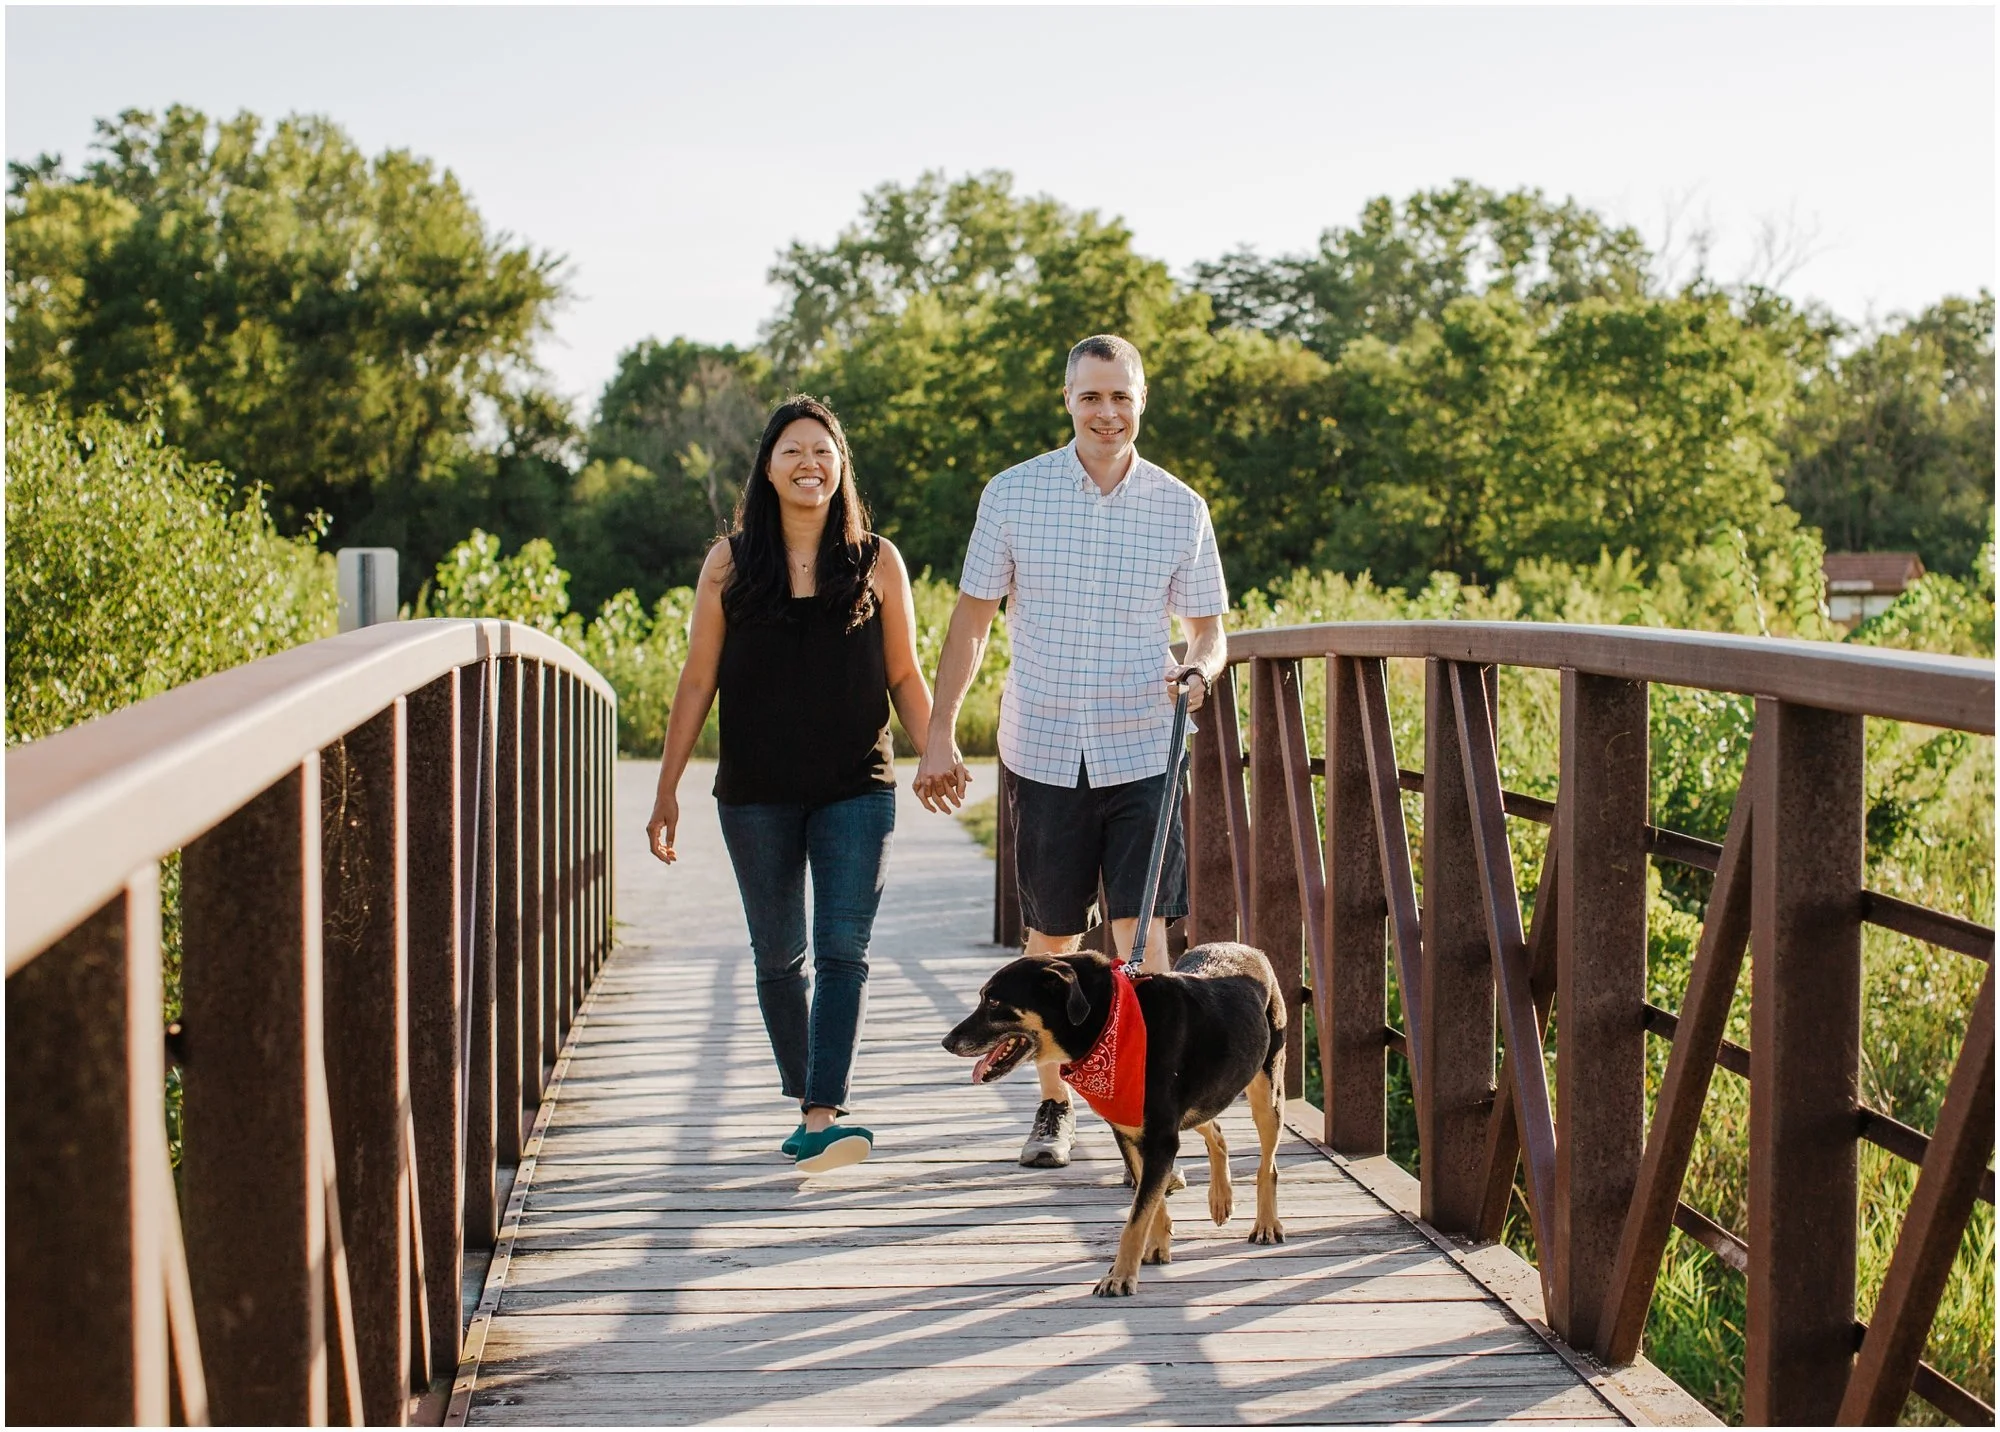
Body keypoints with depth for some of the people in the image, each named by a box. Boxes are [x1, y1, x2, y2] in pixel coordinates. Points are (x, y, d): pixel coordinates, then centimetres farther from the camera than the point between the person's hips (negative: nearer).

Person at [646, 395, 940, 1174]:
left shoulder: (877, 561, 3)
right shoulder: (730, 563, 3)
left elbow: (904, 677, 7)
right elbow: (697, 680, 6)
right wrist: (667, 788, 5)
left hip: (856, 789, -1)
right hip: (757, 795, 1)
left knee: (843, 952, -11)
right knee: (779, 957, 10)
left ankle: (822, 1121, -17)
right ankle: (804, 1101, 23)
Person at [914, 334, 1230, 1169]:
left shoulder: (1180, 507, 1)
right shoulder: (1013, 495, -1)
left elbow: (1208, 629, 10)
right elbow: (972, 619, 6)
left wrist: (1198, 671, -14)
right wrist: (940, 735, 2)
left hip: (1144, 752, 0)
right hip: (1045, 751, 1)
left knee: (1140, 931, -8)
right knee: (1051, 938, 10)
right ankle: (1054, 1104, 26)